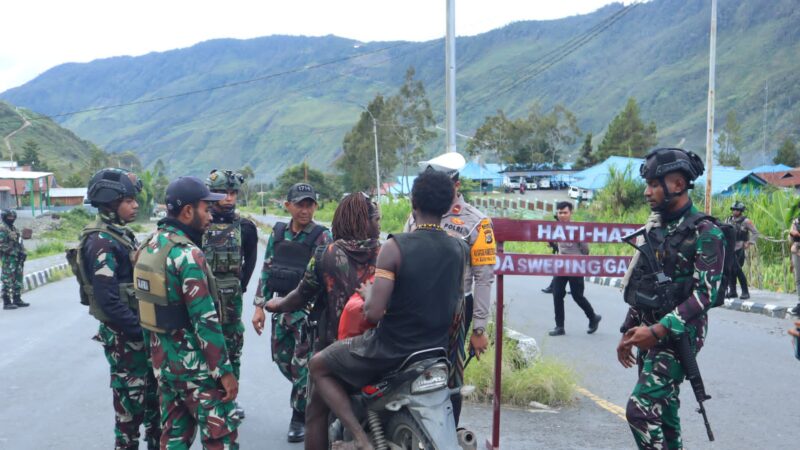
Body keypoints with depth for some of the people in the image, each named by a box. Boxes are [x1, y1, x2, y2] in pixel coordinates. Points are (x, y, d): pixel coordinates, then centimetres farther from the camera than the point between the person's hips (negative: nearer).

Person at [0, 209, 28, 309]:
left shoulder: (14, 229, 18)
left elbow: (20, 242, 21)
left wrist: (23, 253, 8)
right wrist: (12, 252, -19)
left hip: (17, 259, 9)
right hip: (8, 259, -9)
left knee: (18, 280, 12)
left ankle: (17, 300, 20)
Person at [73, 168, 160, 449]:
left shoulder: (122, 234, 10)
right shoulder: (101, 243, -18)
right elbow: (109, 300, -24)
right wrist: (139, 331, -21)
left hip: (137, 332, 9)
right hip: (123, 336, -9)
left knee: (154, 394, 18)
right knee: (131, 403, 1)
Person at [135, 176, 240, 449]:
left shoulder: (148, 248, 7)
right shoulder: (187, 254, -21)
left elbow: (148, 306, 13)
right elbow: (205, 321, -23)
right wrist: (225, 371, -18)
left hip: (163, 361, 9)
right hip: (195, 365, -8)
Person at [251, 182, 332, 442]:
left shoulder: (322, 237, -10)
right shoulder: (278, 234, 5)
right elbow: (266, 271, 10)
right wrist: (260, 306, 5)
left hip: (308, 310, -5)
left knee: (303, 366, -1)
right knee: (282, 358, 15)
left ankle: (300, 418, 15)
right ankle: (311, 394, 38)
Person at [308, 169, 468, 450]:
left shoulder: (395, 247, -20)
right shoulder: (460, 250, -4)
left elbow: (374, 313, -23)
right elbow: (456, 313, 8)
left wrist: (367, 291, -3)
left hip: (389, 350, -5)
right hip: (437, 351, 6)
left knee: (318, 366, 14)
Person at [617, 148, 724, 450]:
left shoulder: (705, 234, -12)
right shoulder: (655, 228, 11)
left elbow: (704, 294, -19)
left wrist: (658, 330, -24)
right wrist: (628, 332, 15)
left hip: (678, 337, -7)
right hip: (650, 334, 7)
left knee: (640, 410, -15)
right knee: (663, 411, 12)